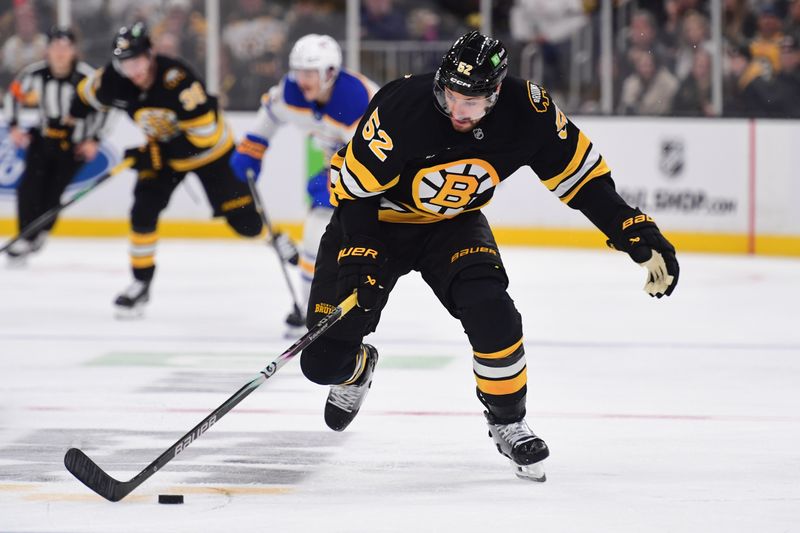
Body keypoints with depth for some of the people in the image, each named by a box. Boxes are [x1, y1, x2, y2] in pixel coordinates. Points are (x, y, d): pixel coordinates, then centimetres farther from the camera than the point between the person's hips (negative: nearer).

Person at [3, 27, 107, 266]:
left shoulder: (87, 77, -18)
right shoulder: (34, 73, -11)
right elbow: (14, 95, 7)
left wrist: (92, 139, -5)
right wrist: (14, 127, 3)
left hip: (73, 144, -2)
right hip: (43, 137, 2)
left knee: (53, 192, -9)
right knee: (30, 187, -12)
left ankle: (40, 234, 12)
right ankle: (26, 239, -2)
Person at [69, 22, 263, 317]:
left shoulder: (177, 80, -38)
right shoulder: (114, 81, -20)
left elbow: (204, 133, -34)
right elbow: (86, 95, 3)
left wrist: (153, 156, -31)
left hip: (209, 147, -5)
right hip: (162, 151, 5)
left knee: (243, 220, -3)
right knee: (143, 212, -9)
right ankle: (141, 284, 6)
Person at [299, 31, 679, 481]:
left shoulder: (527, 112, -24)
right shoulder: (402, 109, -34)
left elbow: (582, 175, -12)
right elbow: (354, 186, -23)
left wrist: (640, 234, -17)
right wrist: (358, 259, -31)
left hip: (452, 225, 2)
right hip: (377, 222, -2)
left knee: (488, 307, -28)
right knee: (324, 359, -6)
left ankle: (508, 423, -3)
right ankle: (357, 369, 34)